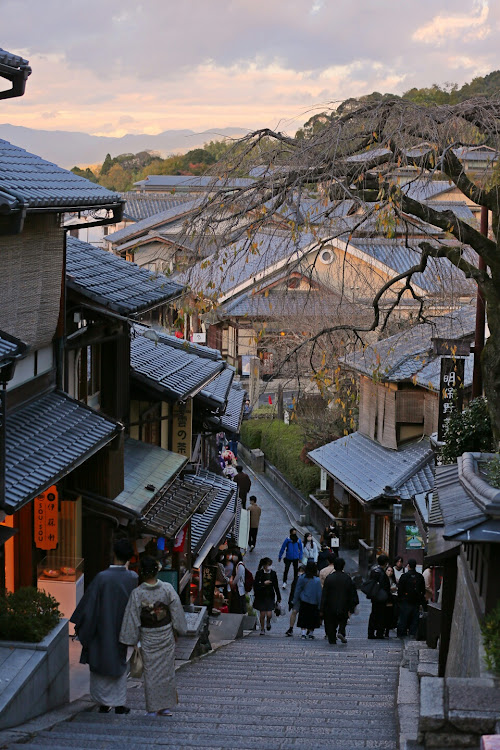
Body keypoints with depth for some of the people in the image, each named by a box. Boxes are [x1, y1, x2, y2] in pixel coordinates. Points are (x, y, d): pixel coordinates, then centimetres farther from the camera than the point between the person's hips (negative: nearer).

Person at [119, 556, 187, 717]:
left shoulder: (137, 593, -15)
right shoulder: (167, 589, -10)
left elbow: (132, 618, -10)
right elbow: (177, 612, -3)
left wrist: (131, 641, -1)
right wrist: (177, 631, 11)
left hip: (148, 638, -2)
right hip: (167, 635, 2)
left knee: (150, 672, 6)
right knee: (166, 670, 12)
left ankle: (152, 709, 9)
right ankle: (166, 707, 18)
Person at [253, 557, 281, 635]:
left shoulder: (273, 573, 3)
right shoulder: (259, 573, -5)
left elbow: (276, 586, 9)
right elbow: (255, 585, -10)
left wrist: (278, 597, 11)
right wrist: (264, 583, -23)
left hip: (270, 596, 1)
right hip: (261, 596, -1)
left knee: (269, 614, -8)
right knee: (262, 614, 2)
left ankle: (268, 622, 26)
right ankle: (262, 629, 20)